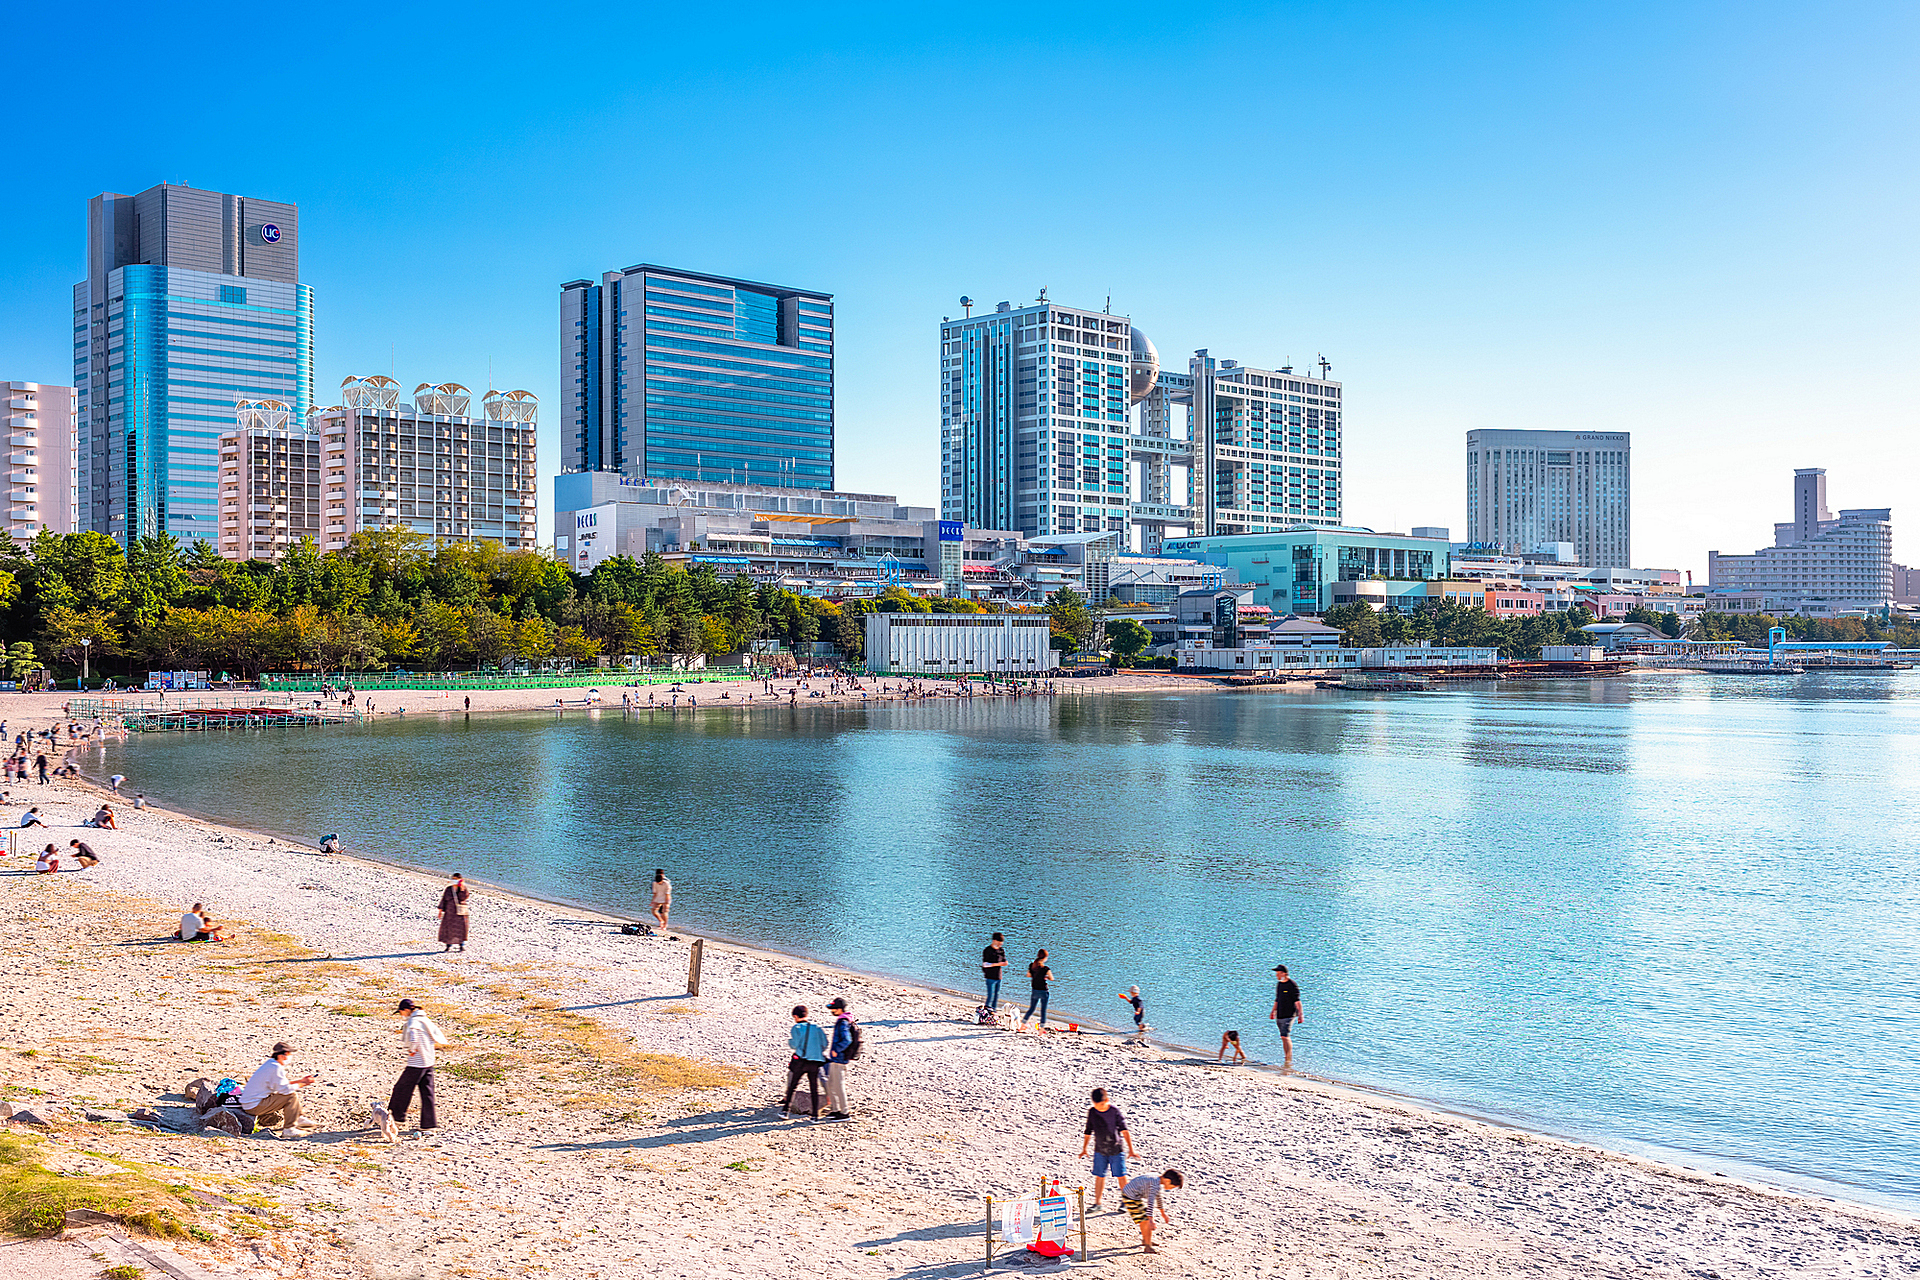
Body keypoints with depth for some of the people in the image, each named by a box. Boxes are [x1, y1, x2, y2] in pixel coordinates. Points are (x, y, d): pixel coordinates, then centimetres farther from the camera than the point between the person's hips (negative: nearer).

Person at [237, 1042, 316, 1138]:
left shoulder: (270, 1064, 11)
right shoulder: (276, 1068, -20)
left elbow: (282, 1083, 18)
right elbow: (284, 1089, -23)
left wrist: (301, 1080, 13)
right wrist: (302, 1084, -11)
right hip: (255, 1106, -10)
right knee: (292, 1096, -17)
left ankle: (297, 1119, 22)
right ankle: (289, 1129, -14)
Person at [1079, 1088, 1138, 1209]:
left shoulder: (1115, 1111, -15)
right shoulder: (1092, 1112, -5)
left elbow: (1125, 1130, -12)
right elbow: (1088, 1131, 8)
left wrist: (1131, 1150, -14)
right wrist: (1084, 1149, 13)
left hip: (1116, 1149, -2)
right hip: (1100, 1150, 3)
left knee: (1121, 1176, 3)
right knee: (1099, 1176, 4)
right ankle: (1097, 1202, 16)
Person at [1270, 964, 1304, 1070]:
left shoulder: (1292, 985, -11)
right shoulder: (1279, 984, 13)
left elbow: (1297, 1001, -13)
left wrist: (1301, 1014, -17)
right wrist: (1273, 1012, 28)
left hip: (1289, 1015, -8)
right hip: (1280, 1016, 8)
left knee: (1285, 1036, -16)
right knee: (1284, 1038, 9)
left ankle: (1289, 1060, -12)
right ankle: (1287, 1061, 15)